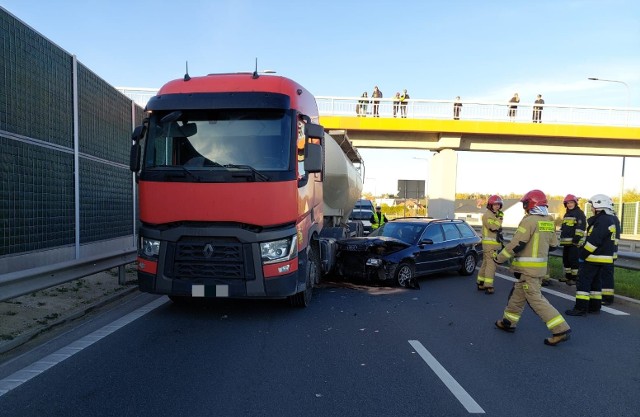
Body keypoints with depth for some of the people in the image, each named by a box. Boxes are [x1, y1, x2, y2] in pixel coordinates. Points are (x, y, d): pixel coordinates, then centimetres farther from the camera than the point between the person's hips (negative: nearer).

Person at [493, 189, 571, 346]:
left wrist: (499, 258, -10)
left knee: (535, 299, -5)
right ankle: (509, 322, 28)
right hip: (540, 265, 9)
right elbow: (553, 244, 15)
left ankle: (561, 330, -5)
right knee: (517, 293, 18)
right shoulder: (549, 221, 8)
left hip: (528, 267, -9)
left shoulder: (530, 220, -18)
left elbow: (516, 244, -21)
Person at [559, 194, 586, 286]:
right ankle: (568, 276, 24)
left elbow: (581, 227, -15)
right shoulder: (566, 214, 21)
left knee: (573, 260, -7)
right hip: (566, 242, 9)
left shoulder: (579, 213, -6)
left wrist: (577, 238, -21)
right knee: (565, 259, 13)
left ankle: (574, 277, -1)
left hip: (574, 242, -9)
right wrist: (562, 238, 24)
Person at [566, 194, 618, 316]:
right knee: (596, 282, 17)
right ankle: (595, 306, 24)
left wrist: (582, 255, -17)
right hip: (603, 258, 10)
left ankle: (581, 308, -4)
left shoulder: (603, 220, -20)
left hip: (594, 258, -10)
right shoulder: (610, 219, 14)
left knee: (583, 282, -6)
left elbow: (593, 241, -25)